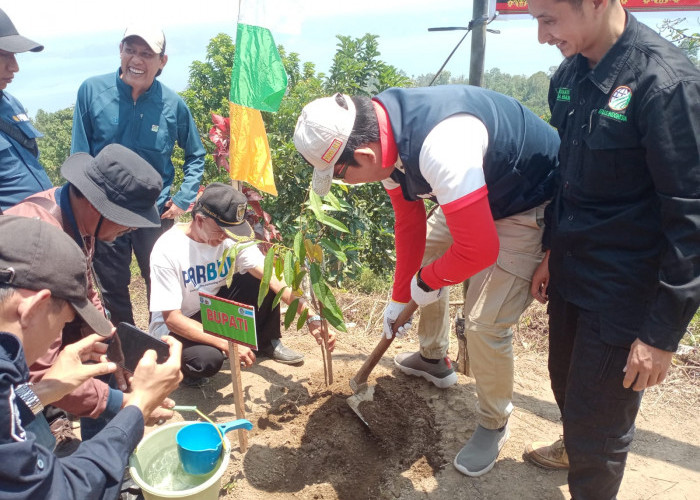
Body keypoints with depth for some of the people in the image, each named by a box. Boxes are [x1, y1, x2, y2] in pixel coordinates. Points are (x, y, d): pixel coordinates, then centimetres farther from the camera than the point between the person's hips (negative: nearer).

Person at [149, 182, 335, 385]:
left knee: (264, 283, -15)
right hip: (177, 325, -5)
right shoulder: (168, 249, -28)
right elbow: (172, 318, -28)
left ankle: (267, 342, 8)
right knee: (207, 359, -35)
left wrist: (311, 318, -34)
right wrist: (228, 345, -34)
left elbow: (273, 277, -23)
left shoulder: (231, 237, -16)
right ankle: (184, 361, 2)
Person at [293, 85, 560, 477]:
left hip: (529, 204, -8)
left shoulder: (439, 146, -41)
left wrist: (427, 281, -16)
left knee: (485, 322, -12)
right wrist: (400, 298, 6)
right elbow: (409, 223, 0)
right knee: (423, 256, 18)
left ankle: (494, 425, 17)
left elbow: (478, 250, -37)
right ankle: (434, 359, 41)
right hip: (474, 192, 9)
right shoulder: (382, 136, -11)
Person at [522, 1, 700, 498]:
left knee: (599, 422, 8)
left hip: (624, 289, -7)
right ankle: (573, 447, 56)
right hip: (570, 270, 7)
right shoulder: (569, 74, 1)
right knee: (565, 381, 27)